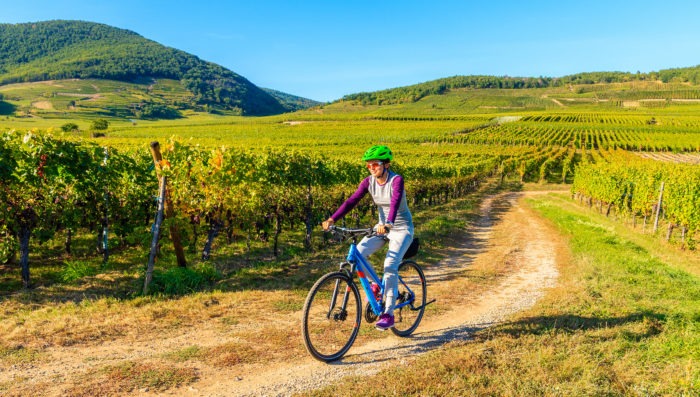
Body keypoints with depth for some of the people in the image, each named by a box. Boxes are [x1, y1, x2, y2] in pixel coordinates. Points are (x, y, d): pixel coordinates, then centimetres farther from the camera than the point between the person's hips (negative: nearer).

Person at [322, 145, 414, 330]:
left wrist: (388, 224, -56)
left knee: (390, 266, -22)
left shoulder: (396, 180, -21)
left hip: (402, 228, -5)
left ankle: (388, 314, -11)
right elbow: (351, 201, -14)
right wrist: (332, 219, -27)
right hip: (382, 227, 5)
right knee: (357, 254, -16)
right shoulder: (369, 182, -6)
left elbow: (395, 202, -38)